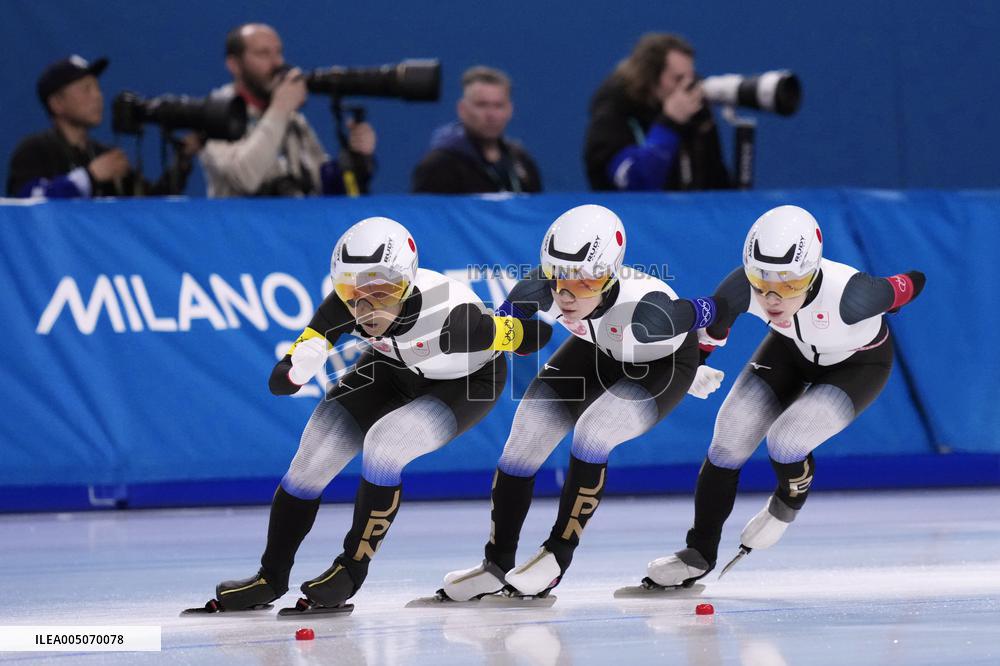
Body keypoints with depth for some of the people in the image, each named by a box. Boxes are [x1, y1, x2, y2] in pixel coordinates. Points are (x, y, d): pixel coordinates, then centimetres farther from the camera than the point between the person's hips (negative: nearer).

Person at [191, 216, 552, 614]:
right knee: (314, 457, -4)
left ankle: (351, 571, -8)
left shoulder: (448, 315, -42)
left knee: (384, 444, -28)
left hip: (468, 383, -5)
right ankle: (271, 579, 14)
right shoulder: (345, 305, -29)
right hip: (394, 369, 5)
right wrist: (292, 370, -44)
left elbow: (531, 335, -32)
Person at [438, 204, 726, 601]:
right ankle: (497, 567, 14)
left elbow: (711, 312, -26)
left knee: (592, 434, -27)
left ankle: (557, 557, -8)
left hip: (662, 365, -5)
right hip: (597, 350, 5)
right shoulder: (547, 287, -34)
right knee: (524, 442, -3)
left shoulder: (645, 311, -46)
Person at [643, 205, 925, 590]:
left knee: (785, 442, -22)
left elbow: (912, 285, -23)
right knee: (728, 442, -5)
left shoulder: (848, 294, -44)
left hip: (857, 364, -4)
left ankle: (788, 504, 15)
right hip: (793, 348, 4)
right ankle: (699, 554, 15)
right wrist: (692, 364, 4)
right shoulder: (743, 288, -34)